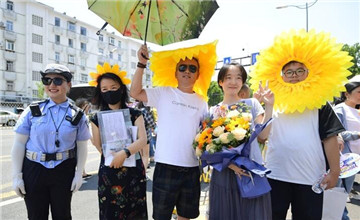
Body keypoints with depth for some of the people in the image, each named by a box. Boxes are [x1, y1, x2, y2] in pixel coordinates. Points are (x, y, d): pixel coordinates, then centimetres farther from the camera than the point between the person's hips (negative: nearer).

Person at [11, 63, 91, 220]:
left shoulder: (77, 115, -3)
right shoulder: (33, 111, -2)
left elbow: (82, 147, 0)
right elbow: (19, 144, 0)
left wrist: (78, 174, -4)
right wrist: (17, 176, -3)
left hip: (64, 171, 0)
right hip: (34, 170, 1)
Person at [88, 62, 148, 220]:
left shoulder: (135, 114, 0)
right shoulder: (97, 118, 2)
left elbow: (143, 140, -12)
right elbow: (100, 148, 4)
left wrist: (124, 153, -26)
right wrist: (115, 157, -7)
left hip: (133, 171, 0)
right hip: (108, 172, 1)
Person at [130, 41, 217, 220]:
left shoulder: (201, 102, 8)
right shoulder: (164, 93, -1)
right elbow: (135, 92, -10)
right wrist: (141, 64, -15)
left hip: (192, 167, 4)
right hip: (166, 165, -3)